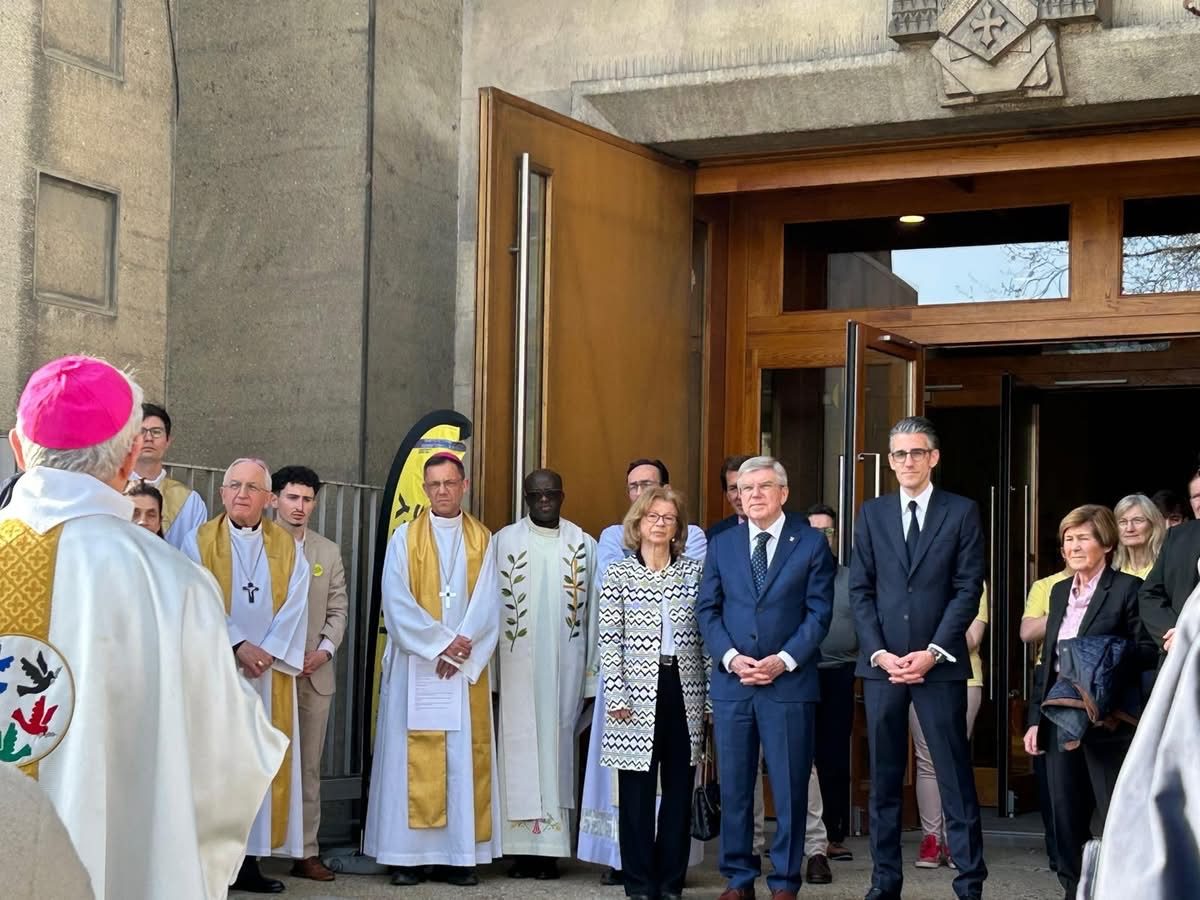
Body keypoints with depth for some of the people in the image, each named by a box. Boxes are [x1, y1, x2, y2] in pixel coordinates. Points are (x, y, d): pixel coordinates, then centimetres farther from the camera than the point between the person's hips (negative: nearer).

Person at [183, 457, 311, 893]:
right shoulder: (200, 541, 2)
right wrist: (238, 646, -17)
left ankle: (250, 857, 6)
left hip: (269, 673, 3)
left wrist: (268, 651, -13)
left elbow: (294, 604, 1)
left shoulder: (287, 547, 10)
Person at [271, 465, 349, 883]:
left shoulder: (329, 552, 14)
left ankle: (306, 852, 8)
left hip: (315, 672, 4)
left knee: (309, 766, 5)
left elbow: (338, 609, 12)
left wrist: (326, 648, -4)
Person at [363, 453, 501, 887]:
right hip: (415, 664, -1)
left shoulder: (483, 541, 9)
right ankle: (410, 855, 0)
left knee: (465, 756, 0)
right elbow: (397, 603, -5)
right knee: (413, 757, -2)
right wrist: (441, 643, -12)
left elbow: (487, 605, 0)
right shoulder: (404, 538, 4)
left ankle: (461, 854, 4)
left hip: (466, 668, 1)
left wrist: (462, 645, -13)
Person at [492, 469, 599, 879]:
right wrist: (490, 668, -2)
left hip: (565, 664, 1)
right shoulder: (504, 541, 3)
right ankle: (522, 848, 2)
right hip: (517, 663, -1)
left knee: (557, 747, 1)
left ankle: (551, 848, 4)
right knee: (519, 747, -1)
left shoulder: (583, 545, 6)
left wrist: (591, 676, 3)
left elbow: (591, 612, 6)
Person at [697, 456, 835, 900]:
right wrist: (731, 658, -8)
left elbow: (819, 612, -2)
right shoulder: (722, 544, 11)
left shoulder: (811, 543, 3)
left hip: (789, 681, -3)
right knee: (734, 786, 6)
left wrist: (784, 660, -13)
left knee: (789, 787, 1)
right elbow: (707, 609, 7)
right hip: (732, 681, 3)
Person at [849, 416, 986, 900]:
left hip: (939, 663, -2)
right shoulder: (872, 513, 10)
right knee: (884, 778, 7)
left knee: (955, 776, -1)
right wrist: (879, 653, -6)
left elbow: (968, 588, -2)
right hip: (882, 662, 3)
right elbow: (860, 590, 6)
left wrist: (933, 652, -11)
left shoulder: (962, 511, 3)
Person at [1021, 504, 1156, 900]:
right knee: (1066, 818, 9)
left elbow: (1146, 651, -8)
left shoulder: (1128, 588, -4)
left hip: (1107, 721, -6)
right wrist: (1036, 718, 13)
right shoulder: (1059, 591, 15)